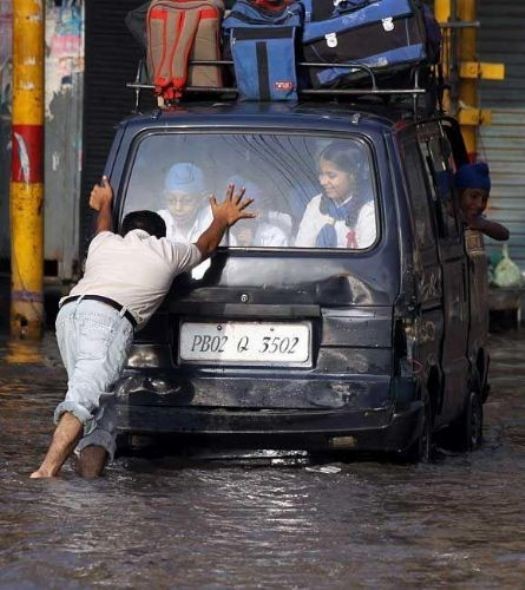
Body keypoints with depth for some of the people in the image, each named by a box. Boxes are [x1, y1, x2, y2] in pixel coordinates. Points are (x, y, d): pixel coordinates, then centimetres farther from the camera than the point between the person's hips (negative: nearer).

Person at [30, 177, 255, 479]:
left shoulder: (104, 244, 33)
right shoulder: (167, 251, 24)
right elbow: (206, 246, 47)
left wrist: (104, 205, 81)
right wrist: (222, 219, 65)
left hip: (68, 311, 6)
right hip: (108, 317, -6)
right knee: (84, 399, -22)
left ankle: (90, 479, -6)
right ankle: (47, 472, -41)